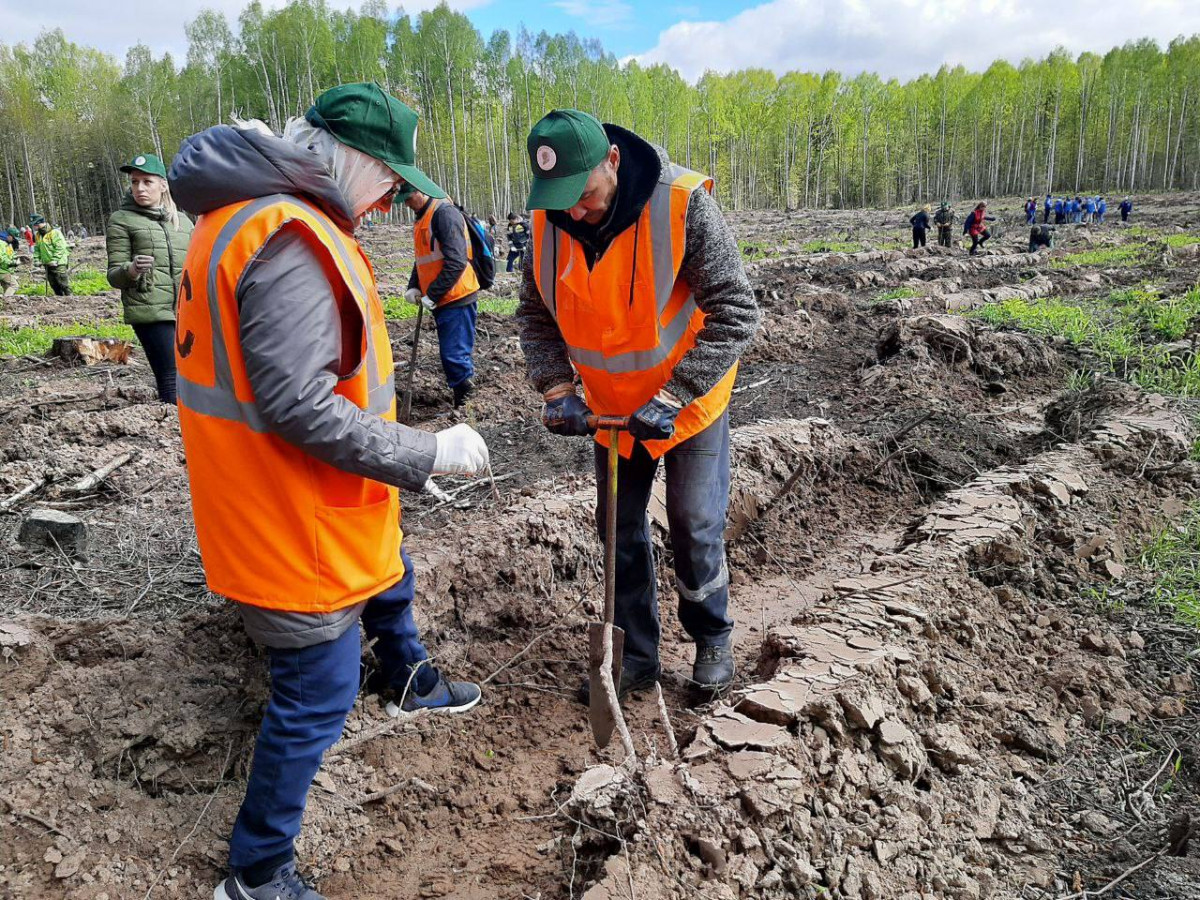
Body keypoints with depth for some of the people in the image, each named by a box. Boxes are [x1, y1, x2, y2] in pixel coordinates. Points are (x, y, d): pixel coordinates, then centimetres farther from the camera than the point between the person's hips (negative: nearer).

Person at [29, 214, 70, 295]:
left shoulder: (54, 232, -15)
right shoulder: (38, 235, 11)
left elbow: (60, 248, -21)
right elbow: (37, 248, 19)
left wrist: (54, 260, -25)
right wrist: (37, 259, 4)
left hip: (59, 264, -8)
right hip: (48, 264, 8)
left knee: (64, 285, -7)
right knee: (54, 286, 12)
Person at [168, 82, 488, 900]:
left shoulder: (251, 214, 7)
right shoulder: (290, 243, -27)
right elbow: (300, 408, -30)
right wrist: (428, 454, -22)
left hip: (305, 495, 11)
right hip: (293, 521, -11)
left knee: (391, 574, 32)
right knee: (318, 697, 3)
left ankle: (410, 681, 60)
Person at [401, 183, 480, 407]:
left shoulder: (445, 213, -14)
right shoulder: (422, 217, 16)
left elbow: (456, 261, -21)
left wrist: (432, 294, -17)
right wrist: (414, 287, 6)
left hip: (457, 298, -10)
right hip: (442, 300, 10)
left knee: (454, 355, -10)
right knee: (449, 354, 13)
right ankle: (463, 401, 22)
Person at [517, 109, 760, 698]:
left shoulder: (681, 205, -27)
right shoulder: (547, 222, -13)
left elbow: (736, 313, -24)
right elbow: (536, 317, 0)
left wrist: (673, 397, -29)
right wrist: (556, 390, -14)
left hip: (688, 401, -4)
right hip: (611, 405, 5)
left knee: (696, 526, 3)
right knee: (619, 528, 11)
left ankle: (712, 637, 30)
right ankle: (636, 656, 29)